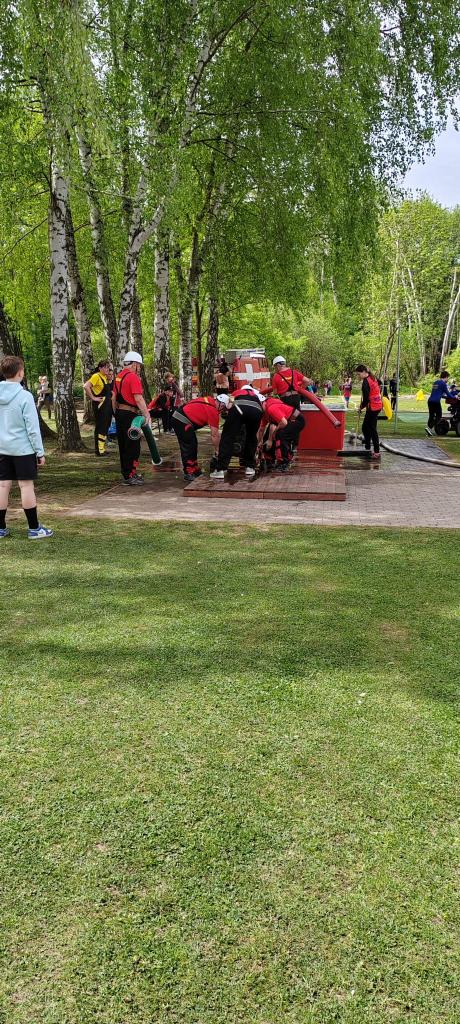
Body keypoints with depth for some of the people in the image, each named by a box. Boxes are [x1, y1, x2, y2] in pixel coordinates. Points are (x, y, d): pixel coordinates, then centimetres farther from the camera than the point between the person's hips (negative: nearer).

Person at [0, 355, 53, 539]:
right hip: (22, 448, -5)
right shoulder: (24, 396, -14)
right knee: (27, 486, -1)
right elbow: (32, 428, -14)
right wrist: (40, 452, -7)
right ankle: (34, 529, 5)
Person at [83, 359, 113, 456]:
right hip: (100, 405, -9)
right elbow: (86, 386, -23)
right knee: (100, 428, -5)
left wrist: (110, 379, 10)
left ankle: (102, 449, 22)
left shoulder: (106, 378, 14)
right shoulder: (96, 376, -12)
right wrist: (93, 398, -19)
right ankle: (99, 450, -1)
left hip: (108, 404, 9)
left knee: (106, 427, 13)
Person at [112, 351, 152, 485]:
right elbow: (138, 399, -22)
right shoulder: (133, 377, -14)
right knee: (133, 446, -4)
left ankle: (127, 473, 25)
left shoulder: (118, 377, 13)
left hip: (120, 413, 9)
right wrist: (147, 414, -21)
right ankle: (129, 477, -3)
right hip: (130, 414, -9)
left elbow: (114, 398, 18)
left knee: (123, 445, 15)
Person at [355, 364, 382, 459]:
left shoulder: (365, 382, -17)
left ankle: (376, 452, -2)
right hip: (377, 405, 10)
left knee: (372, 430, -5)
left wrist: (361, 407, 1)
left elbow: (366, 399, -18)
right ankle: (367, 448, 23)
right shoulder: (373, 378, 12)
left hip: (372, 407, -10)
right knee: (365, 427, 16)